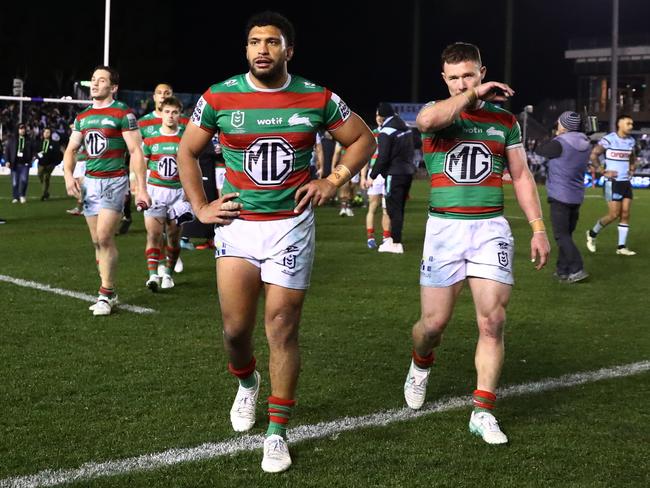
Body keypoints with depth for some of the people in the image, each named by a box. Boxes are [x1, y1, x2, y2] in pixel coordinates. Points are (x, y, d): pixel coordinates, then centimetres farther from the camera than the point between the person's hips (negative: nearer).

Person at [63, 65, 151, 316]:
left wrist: (141, 189, -14)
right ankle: (109, 293, 18)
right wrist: (68, 174, -4)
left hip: (114, 181, -6)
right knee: (98, 241, 8)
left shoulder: (123, 114, -6)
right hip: (90, 182, 6)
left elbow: (136, 151, -9)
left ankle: (106, 294, -4)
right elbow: (71, 149, 16)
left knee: (104, 238, -14)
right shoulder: (82, 117, 12)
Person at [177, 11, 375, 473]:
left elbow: (364, 140, 11)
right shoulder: (219, 98, -2)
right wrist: (200, 206, 5)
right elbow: (187, 151, 11)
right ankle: (247, 383, 39)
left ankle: (277, 434, 12)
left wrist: (333, 181, 1)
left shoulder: (317, 99, -3)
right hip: (237, 225, 1)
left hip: (292, 226, -1)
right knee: (236, 329, 3)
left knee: (282, 331, 0)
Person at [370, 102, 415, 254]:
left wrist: (372, 176, -7)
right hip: (408, 172, 8)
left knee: (393, 209, -4)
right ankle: (394, 239, 22)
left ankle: (396, 243, -4)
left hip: (395, 174, -8)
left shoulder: (386, 132, -13)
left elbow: (382, 158, -15)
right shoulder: (405, 128, 12)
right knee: (399, 208, 15)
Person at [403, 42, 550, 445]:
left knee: (492, 322, -6)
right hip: (445, 227, -1)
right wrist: (472, 95, -18)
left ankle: (483, 412, 4)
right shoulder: (438, 113, 2)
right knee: (434, 322, 2)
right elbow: (427, 120, -26)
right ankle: (421, 366, 36)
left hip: (491, 228, 2)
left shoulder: (505, 120, 10)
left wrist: (539, 228, 6)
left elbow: (522, 176, 13)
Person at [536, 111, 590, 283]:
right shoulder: (585, 145, 6)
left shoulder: (559, 144, -16)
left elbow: (540, 151, 1)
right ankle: (562, 270, 19)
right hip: (576, 196, 7)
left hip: (560, 196, -7)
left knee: (562, 235, -5)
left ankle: (577, 270, -13)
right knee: (567, 234, 15)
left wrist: (554, 137, 14)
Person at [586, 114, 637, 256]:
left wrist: (632, 168, 11)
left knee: (625, 215, 2)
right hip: (613, 182, -7)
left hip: (626, 182, 7)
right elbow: (593, 155, -11)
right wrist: (603, 172, -13)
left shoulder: (631, 141, 9)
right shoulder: (608, 140, -13)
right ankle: (593, 233, 17)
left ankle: (622, 247, 7)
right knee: (614, 215, -6)